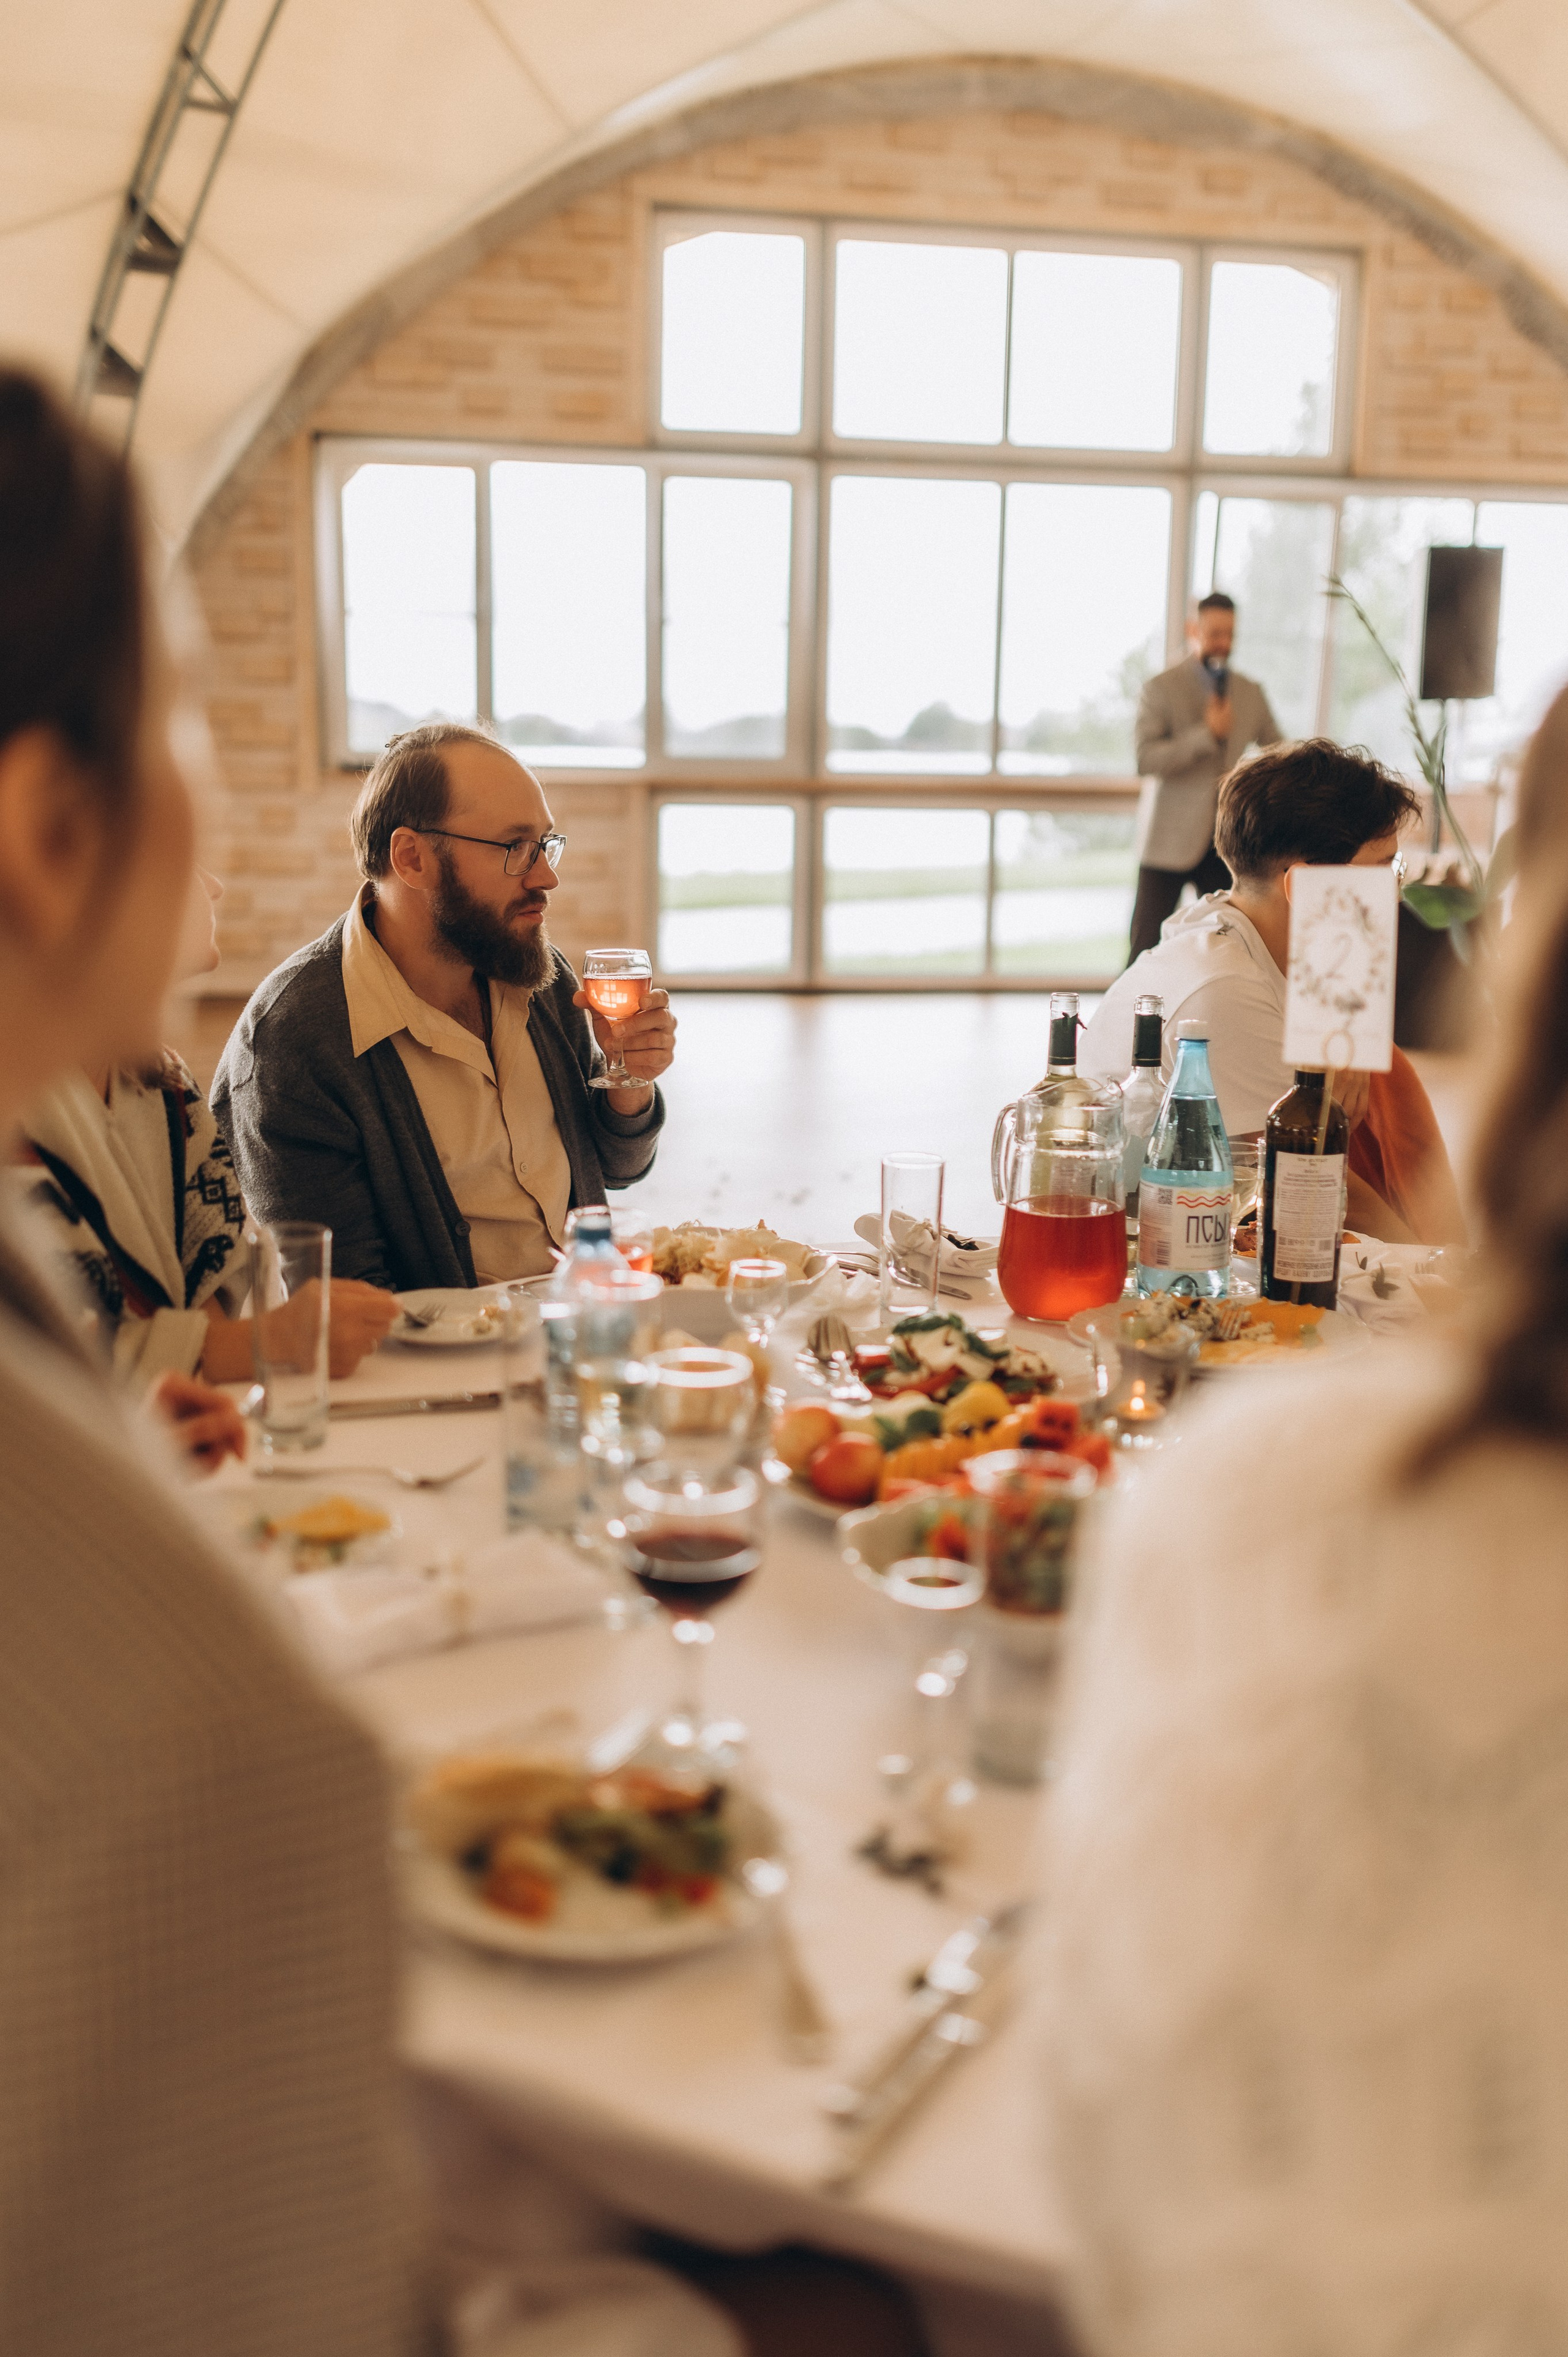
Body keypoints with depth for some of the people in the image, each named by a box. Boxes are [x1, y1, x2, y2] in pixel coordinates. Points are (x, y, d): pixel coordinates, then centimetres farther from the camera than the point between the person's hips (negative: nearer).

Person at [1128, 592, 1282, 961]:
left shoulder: (1251, 693, 11)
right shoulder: (1161, 688, -4)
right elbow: (1145, 760, -17)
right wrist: (1207, 734, -19)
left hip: (1227, 843, 4)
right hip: (1170, 841, -4)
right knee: (1146, 945, -2)